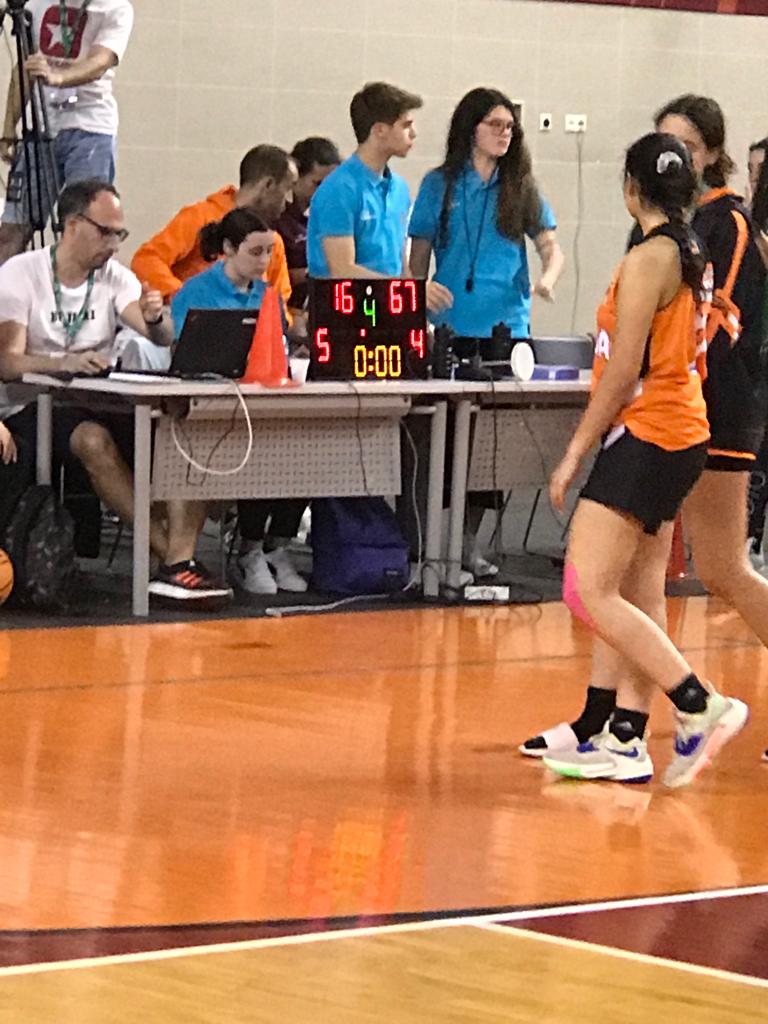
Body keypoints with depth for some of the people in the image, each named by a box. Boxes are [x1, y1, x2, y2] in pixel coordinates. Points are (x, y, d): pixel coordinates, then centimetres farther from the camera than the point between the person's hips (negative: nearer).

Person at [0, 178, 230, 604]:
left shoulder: (116, 278, 10)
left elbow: (164, 341, -5)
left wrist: (155, 319, -29)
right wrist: (64, 363, -35)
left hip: (99, 404, 5)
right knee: (95, 441, -37)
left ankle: (179, 562, -34)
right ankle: (175, 556, -31)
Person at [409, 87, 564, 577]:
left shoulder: (521, 188, 10)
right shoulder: (441, 185, 6)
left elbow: (552, 247, 7)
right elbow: (419, 256, 8)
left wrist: (547, 278, -15)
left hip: (506, 328, 2)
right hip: (451, 328, -2)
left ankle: (470, 539, 7)